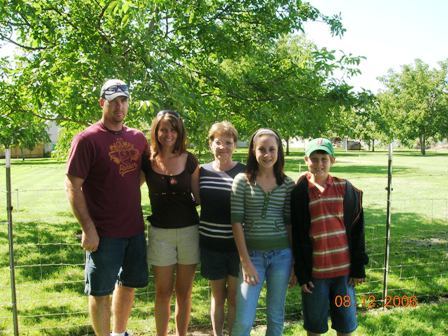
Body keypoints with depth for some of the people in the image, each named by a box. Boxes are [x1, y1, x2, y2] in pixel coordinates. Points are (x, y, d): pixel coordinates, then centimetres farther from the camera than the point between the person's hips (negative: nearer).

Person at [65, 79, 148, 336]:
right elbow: (73, 185, -13)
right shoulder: (87, 139, -11)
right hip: (104, 232, -6)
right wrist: (88, 228, -16)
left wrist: (127, 193, 7)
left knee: (129, 284, 19)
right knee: (101, 291, 7)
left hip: (135, 228, 6)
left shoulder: (138, 138, 6)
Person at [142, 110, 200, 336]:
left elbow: (198, 196, 4)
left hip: (189, 231, 1)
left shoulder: (189, 160, -2)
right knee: (163, 293, 9)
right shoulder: (147, 161, -3)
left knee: (184, 292, 11)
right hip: (160, 232, 0)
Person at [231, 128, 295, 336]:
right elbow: (236, 222, -6)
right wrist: (245, 261, -9)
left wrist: (296, 260, 4)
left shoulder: (288, 184, 3)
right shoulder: (242, 181, -4)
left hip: (281, 254, 2)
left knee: (276, 317, 13)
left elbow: (291, 223, 6)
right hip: (252, 254, -2)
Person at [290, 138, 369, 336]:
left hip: (344, 268, 1)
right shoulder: (300, 192, -4)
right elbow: (297, 237, -2)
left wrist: (358, 268, 0)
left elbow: (356, 230, 2)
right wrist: (302, 274, -4)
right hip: (315, 270, -1)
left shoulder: (345, 188, 0)